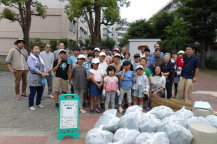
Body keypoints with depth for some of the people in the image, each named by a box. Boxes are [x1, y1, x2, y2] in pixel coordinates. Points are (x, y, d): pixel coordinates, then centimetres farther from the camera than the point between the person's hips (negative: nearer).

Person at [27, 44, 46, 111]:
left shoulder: (39, 57, 15)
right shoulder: (30, 58, -7)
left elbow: (44, 66, 11)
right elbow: (32, 68, -19)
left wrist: (44, 72, -8)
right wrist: (41, 73, -20)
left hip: (41, 78, 7)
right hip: (33, 78, -7)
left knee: (40, 92, 12)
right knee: (32, 92, 0)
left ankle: (38, 103, 30)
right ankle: (31, 105, 14)